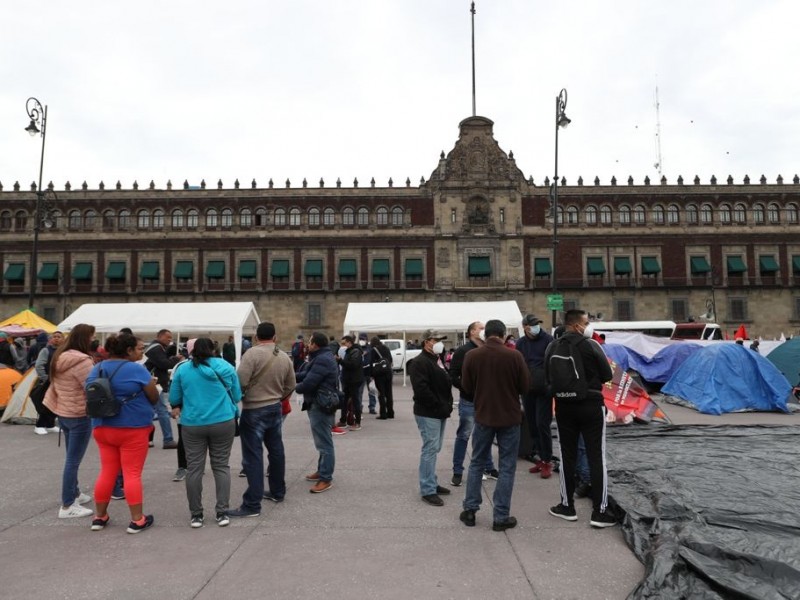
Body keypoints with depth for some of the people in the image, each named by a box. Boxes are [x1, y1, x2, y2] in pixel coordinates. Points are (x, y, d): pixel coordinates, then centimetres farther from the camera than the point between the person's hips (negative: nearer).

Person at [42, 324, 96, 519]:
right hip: (79, 416, -9)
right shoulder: (82, 361, -24)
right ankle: (67, 506, 4)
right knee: (73, 461, -2)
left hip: (62, 413, 9)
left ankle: (74, 494, 33)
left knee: (71, 458, 20)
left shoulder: (60, 356, 6)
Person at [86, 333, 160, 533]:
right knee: (132, 473, 0)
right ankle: (137, 520, 5)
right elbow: (154, 398, -6)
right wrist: (151, 384, 12)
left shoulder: (97, 369, 6)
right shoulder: (137, 370, -14)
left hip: (102, 428, 6)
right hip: (133, 429, -6)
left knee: (107, 472, 15)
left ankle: (99, 517, 25)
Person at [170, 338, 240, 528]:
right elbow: (237, 396, 7)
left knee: (194, 468, 8)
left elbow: (174, 399, 8)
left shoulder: (183, 369, 3)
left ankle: (196, 515, 14)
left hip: (192, 425, 0)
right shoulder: (225, 366, 2)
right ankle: (222, 512, 8)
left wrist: (179, 407, 29)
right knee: (221, 466, 8)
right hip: (223, 422, 0)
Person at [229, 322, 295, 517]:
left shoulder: (252, 353, -16)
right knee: (276, 451, 18)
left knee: (253, 456, -4)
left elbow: (240, 382, -20)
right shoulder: (285, 357, 4)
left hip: (254, 411, -7)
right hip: (275, 409, 7)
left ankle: (252, 505, -2)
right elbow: (290, 386, 9)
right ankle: (277, 492, 31)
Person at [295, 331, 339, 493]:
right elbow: (305, 374, 11)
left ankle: (326, 478, 0)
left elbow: (308, 384, -24)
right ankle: (322, 471, 31)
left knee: (324, 443, -5)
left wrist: (296, 388, -4)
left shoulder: (322, 360, -22)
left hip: (321, 406, -11)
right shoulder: (321, 357, 16)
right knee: (322, 441, 20)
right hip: (318, 404, 11)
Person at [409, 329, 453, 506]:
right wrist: (439, 406, -19)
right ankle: (427, 490, 0)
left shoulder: (438, 361, 16)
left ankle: (432, 483, 26)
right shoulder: (419, 362, -14)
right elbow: (421, 389, -24)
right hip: (428, 414, -9)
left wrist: (447, 405, 11)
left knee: (434, 449, 16)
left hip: (440, 412, 10)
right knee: (430, 449, -7)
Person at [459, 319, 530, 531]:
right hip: (509, 417, -2)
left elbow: (466, 387, -1)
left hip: (483, 416, 2)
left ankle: (470, 510, 20)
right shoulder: (514, 356, -14)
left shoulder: (471, 356, -8)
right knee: (506, 467, 8)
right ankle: (501, 517, 12)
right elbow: (525, 386, -6)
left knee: (477, 463, 17)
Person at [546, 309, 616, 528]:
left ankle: (567, 506, 20)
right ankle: (599, 512, 7)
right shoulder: (590, 345, -12)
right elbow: (607, 375, -4)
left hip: (563, 407, 4)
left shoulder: (552, 348, 2)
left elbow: (548, 378, 7)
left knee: (567, 456, 12)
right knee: (596, 457, 4)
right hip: (591, 406, -4)